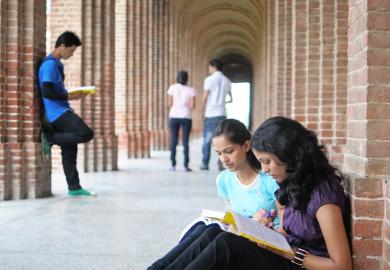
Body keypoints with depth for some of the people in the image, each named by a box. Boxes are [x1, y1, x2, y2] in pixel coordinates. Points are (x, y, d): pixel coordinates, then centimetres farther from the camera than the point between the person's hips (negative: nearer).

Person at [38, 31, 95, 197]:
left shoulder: (57, 64, 18)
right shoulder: (50, 64, -13)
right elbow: (47, 92, -21)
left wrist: (71, 94, 13)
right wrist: (69, 97, -13)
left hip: (62, 112, 10)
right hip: (57, 112, -10)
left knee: (69, 149, 7)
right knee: (86, 134, -18)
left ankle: (74, 188, 11)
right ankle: (50, 137, -5)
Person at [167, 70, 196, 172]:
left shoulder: (172, 88, 0)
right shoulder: (191, 90, -2)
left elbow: (169, 103, 0)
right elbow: (192, 106, -6)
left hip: (174, 117, 1)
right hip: (186, 117, -1)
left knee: (173, 141, 7)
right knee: (185, 142, 3)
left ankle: (173, 165, 6)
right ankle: (186, 165, 1)